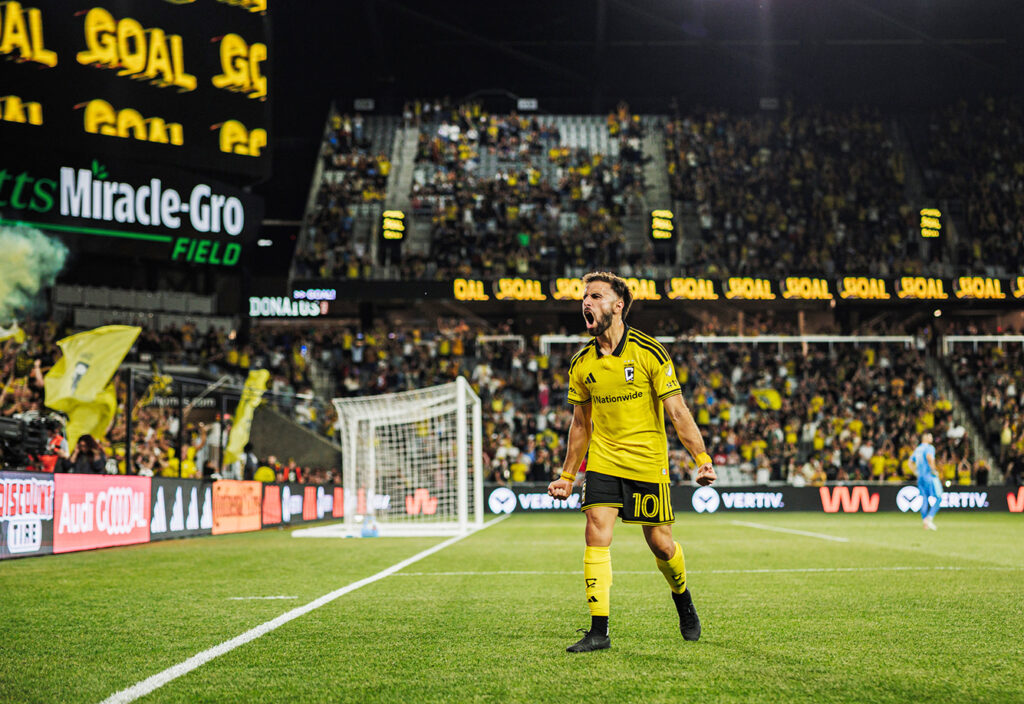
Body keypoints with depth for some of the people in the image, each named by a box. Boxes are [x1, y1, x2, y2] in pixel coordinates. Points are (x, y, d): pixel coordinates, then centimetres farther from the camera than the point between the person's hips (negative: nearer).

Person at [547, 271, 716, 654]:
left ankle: (684, 602, 35)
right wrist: (567, 475, 14)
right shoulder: (581, 364, 2)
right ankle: (599, 631, -9)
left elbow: (677, 412, -9)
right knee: (596, 536, -12)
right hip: (602, 462, 3)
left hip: (648, 464, -3)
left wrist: (702, 458, -17)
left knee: (660, 543, 5)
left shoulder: (649, 353, -10)